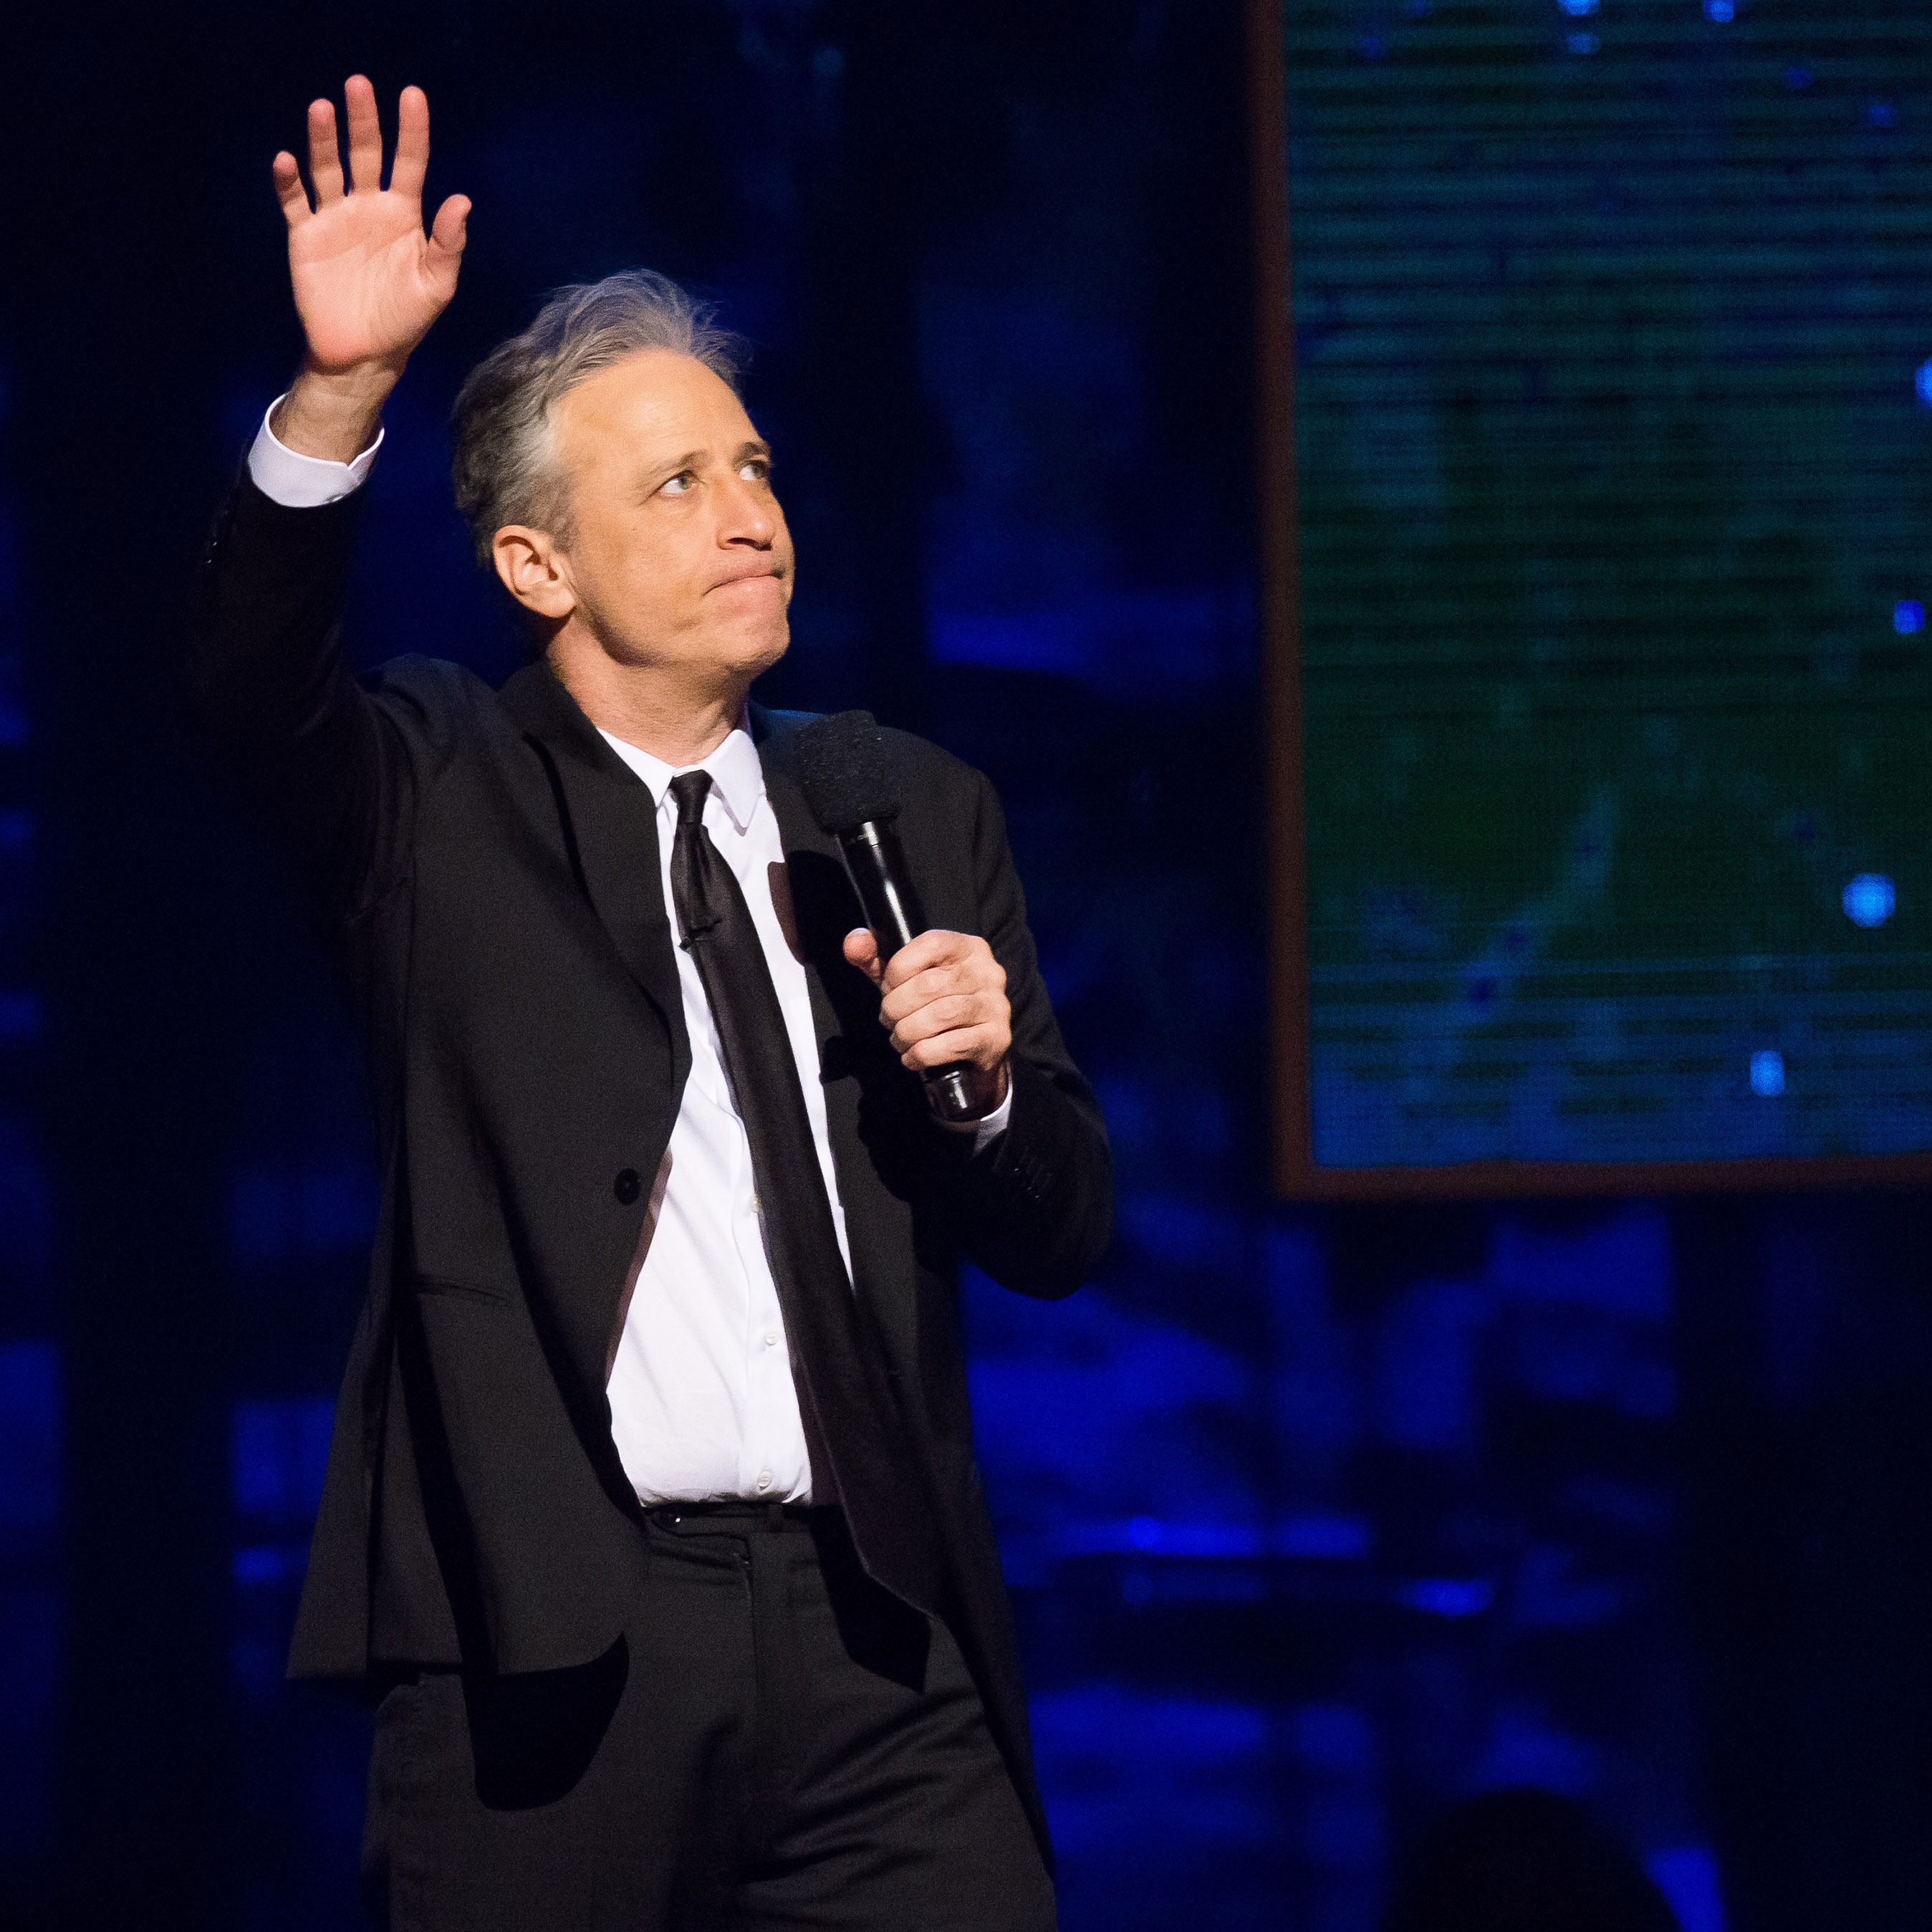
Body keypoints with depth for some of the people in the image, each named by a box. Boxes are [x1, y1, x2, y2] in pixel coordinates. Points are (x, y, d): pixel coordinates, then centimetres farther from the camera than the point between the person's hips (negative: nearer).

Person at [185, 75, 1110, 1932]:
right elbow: (248, 682, -16)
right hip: (546, 1640, -3)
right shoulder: (436, 800, 7)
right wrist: (338, 396, -31)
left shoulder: (918, 812, 16)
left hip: (872, 1633, 3)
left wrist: (983, 1075, -6)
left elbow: (1062, 1236, 16)